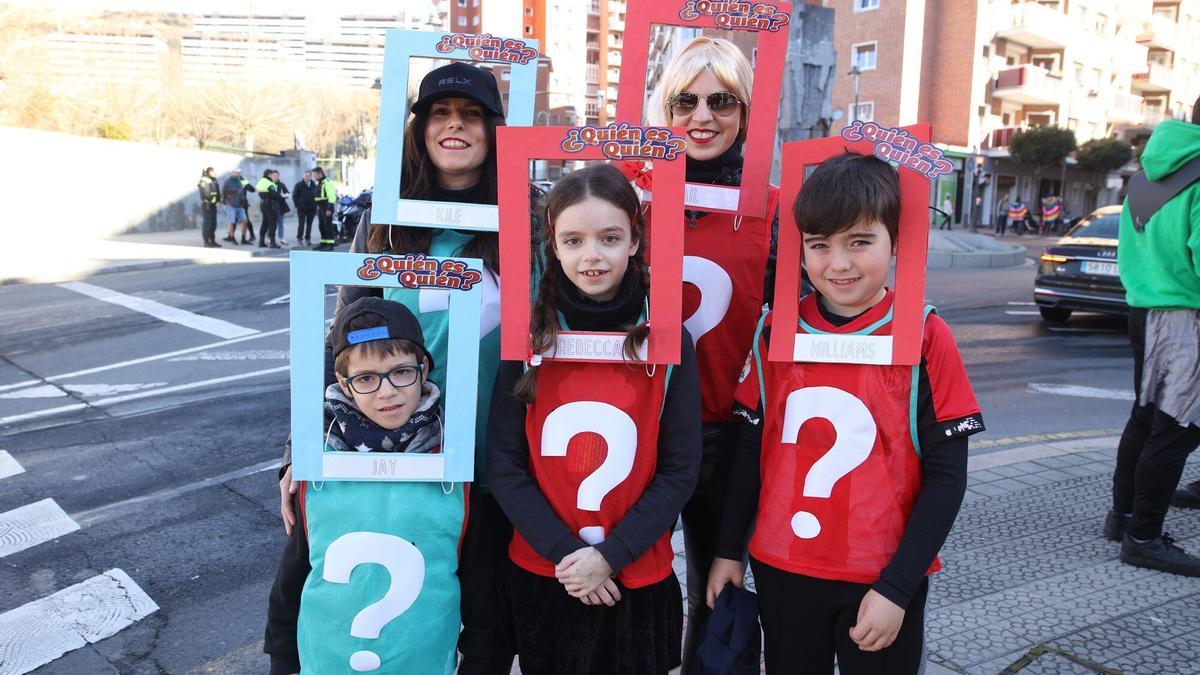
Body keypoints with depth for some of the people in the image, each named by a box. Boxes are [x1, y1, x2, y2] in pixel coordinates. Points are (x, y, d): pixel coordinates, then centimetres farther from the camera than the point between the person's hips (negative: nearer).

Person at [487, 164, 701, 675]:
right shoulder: (528, 339, -5)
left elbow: (679, 471, -6)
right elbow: (504, 466, -5)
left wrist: (610, 556, -14)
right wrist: (565, 553, -14)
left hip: (637, 581, -1)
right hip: (540, 576, 1)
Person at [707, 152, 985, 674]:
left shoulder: (925, 338, -9)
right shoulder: (775, 331, -2)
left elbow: (946, 475, -8)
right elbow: (751, 448, 7)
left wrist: (896, 588, -11)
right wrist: (729, 549, 9)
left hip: (882, 579, -2)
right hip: (781, 570, 3)